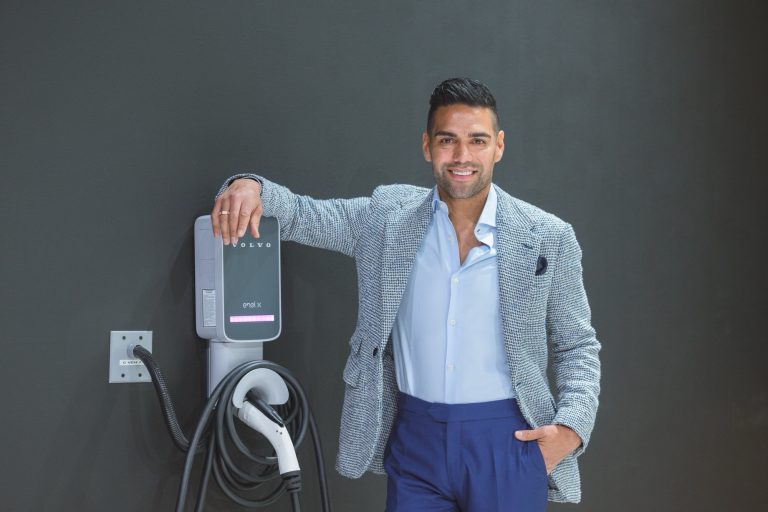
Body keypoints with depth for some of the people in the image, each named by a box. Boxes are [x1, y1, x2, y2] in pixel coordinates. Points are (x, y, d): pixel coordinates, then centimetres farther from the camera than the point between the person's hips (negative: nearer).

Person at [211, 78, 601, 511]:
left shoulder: (549, 238, -3)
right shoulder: (388, 216, 0)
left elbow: (578, 346, 4)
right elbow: (300, 214, 4)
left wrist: (572, 427, -10)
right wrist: (251, 187, -18)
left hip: (508, 443, -1)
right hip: (415, 440, 1)